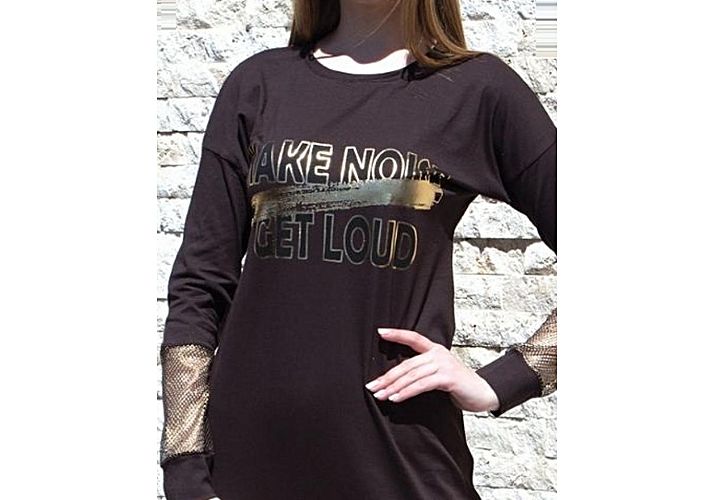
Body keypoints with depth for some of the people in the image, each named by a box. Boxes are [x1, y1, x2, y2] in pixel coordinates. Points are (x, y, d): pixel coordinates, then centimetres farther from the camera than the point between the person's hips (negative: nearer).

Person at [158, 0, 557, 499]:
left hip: (401, 457, -2)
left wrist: (498, 384, -7)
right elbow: (198, 286, 3)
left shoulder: (478, 90, -1)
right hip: (246, 451, 2)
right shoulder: (260, 82, 5)